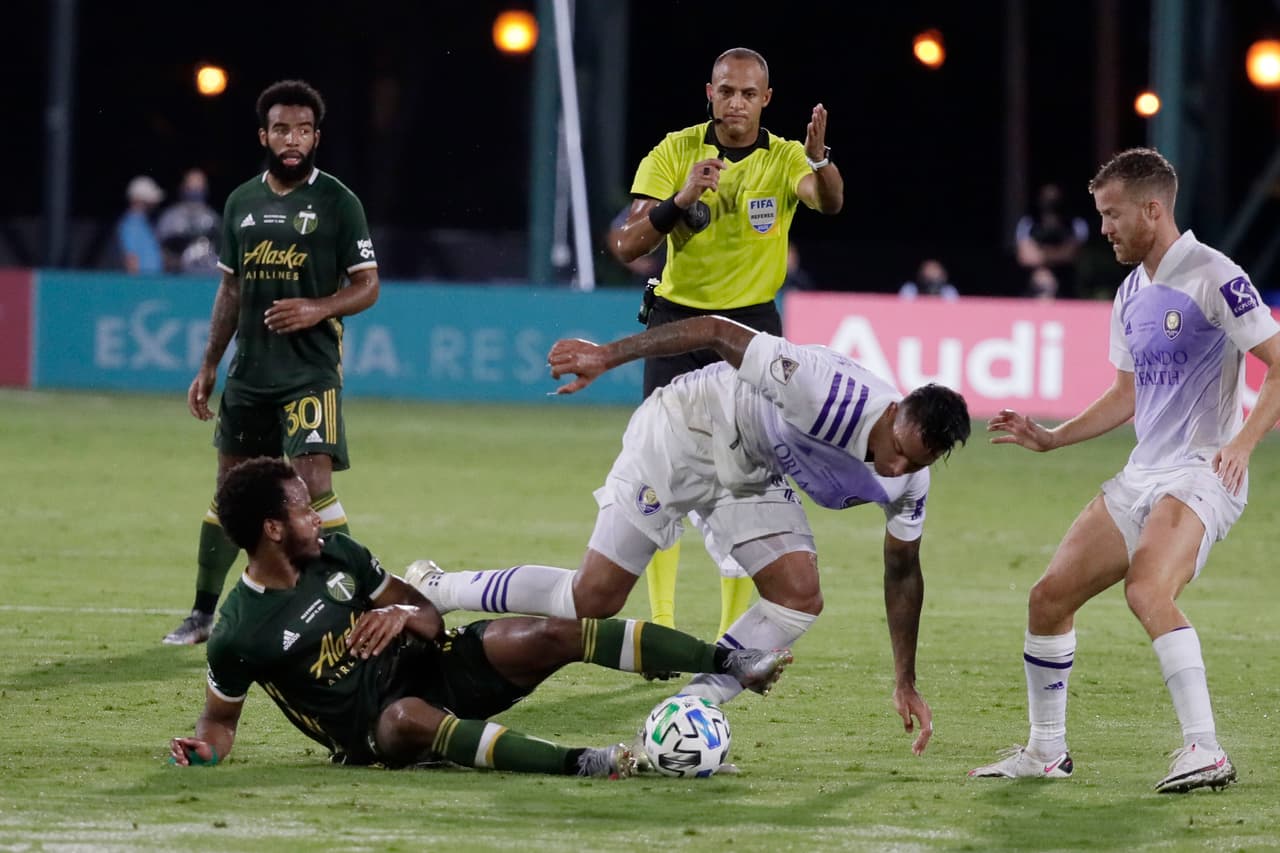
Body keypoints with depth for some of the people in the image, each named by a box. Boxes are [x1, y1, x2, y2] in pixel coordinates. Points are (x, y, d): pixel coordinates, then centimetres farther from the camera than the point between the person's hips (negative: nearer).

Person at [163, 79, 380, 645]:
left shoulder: (337, 202, -5)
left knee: (314, 485, -17)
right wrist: (208, 366, 15)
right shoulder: (242, 202, 10)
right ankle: (204, 613, 23)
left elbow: (367, 285, -4)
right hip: (249, 371, 5)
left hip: (311, 372, -5)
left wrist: (317, 310, -22)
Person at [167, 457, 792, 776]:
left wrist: (405, 615, -15)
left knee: (546, 635, -17)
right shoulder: (238, 636, -14)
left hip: (430, 665, 6)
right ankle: (576, 763, -56)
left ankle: (728, 663, -23)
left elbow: (427, 614, 9)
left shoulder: (336, 555, 2)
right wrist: (202, 748, -24)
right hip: (373, 726, -6)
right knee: (409, 718, -42)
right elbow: (221, 718, -1)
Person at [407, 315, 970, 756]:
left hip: (750, 473, 7)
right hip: (684, 432, -7)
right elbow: (718, 332, -28)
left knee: (800, 599, -14)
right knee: (594, 598, -9)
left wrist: (905, 682, 9)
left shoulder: (907, 482, -12)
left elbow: (902, 571, 5)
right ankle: (432, 592, 11)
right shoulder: (831, 390, -36)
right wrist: (609, 355, -27)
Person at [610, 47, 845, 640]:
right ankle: (661, 628, -3)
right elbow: (627, 247, -11)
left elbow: (829, 202, -26)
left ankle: (733, 629, 9)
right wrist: (681, 199, -27)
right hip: (678, 320, 0)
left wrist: (819, 159, -47)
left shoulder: (784, 159, -4)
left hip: (752, 325, 0)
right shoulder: (675, 152, -4)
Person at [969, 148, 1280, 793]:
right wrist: (1050, 438, 19)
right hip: (1143, 474, 9)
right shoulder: (1132, 293, 16)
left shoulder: (1212, 277, -11)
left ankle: (1205, 751, -31)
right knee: (1050, 596, 5)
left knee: (1147, 590, -31)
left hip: (1201, 474, -9)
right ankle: (1046, 752, 19)